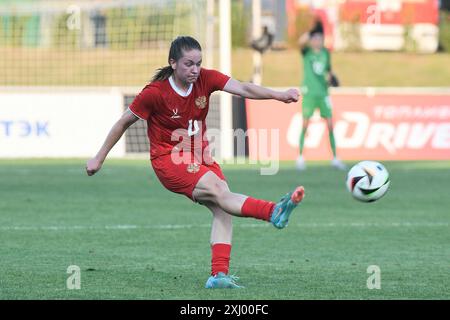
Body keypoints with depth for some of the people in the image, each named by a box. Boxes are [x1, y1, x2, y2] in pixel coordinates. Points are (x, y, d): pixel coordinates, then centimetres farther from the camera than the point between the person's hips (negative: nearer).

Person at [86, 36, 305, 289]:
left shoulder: (206, 79, -5)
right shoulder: (154, 93, -14)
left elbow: (243, 89, -19)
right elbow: (124, 123, -2)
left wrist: (279, 95, -36)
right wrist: (99, 158, 5)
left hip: (199, 155, 6)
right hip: (168, 159, -6)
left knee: (223, 209, -14)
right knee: (218, 191, -28)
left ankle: (219, 275, -18)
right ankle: (274, 212, -51)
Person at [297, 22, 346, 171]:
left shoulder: (326, 53, 10)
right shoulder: (307, 52, -3)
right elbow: (301, 41, -25)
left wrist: (330, 77, 1)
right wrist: (313, 30, -33)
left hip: (323, 93, 4)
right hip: (309, 93, -4)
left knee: (330, 125, 1)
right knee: (305, 124, -4)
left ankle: (335, 158, 9)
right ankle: (300, 157, 6)